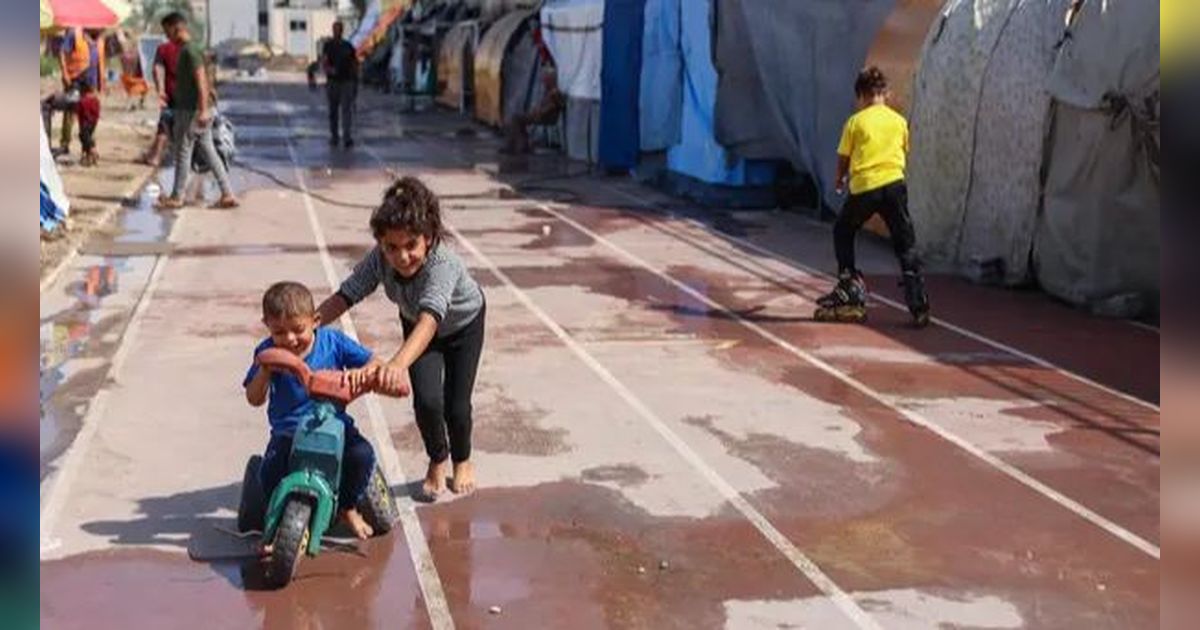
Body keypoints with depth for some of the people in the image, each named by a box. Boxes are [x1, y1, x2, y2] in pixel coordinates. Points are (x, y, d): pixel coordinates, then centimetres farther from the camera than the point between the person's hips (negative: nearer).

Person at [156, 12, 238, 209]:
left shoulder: (190, 50, -14)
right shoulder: (185, 50, 17)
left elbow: (201, 80, -22)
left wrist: (203, 110, -27)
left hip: (192, 110, -9)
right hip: (186, 108, 9)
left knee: (183, 152, 1)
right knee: (209, 151, 8)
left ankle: (177, 197, 10)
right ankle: (227, 194, 6)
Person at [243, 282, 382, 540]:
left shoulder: (332, 341, -5)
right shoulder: (268, 352, -4)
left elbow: (374, 363, -2)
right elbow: (254, 399, -5)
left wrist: (363, 372, -26)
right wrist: (265, 369, -22)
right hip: (289, 431, 0)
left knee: (362, 454, -27)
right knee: (270, 475, -27)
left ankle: (348, 508, 5)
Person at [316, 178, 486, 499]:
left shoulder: (443, 263, -46)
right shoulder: (380, 258, -32)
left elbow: (430, 319, -61)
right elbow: (346, 295, -32)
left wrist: (399, 362, -77)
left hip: (463, 323, -3)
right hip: (415, 324, 3)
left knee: (456, 406, -4)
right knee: (426, 400, -12)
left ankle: (462, 460, 31)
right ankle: (438, 461, 20)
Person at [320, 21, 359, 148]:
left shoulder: (348, 46, 8)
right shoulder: (327, 46, 2)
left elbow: (355, 64, 12)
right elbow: (323, 64, -8)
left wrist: (356, 84, 8)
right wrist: (329, 70, -31)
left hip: (347, 82, 0)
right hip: (332, 83, 0)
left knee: (347, 110, -12)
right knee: (333, 111, 8)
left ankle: (348, 137, -20)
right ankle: (334, 136, 21)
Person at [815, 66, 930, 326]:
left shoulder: (855, 122, 1)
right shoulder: (899, 121, 8)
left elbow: (843, 159, 6)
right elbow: (904, 153, 17)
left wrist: (840, 180, 26)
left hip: (863, 188, -1)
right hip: (893, 185, 2)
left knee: (842, 233, 22)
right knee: (906, 244, 5)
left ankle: (849, 290, 19)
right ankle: (918, 301, -5)